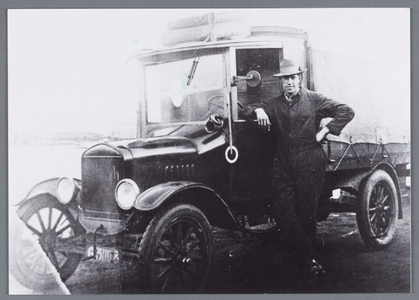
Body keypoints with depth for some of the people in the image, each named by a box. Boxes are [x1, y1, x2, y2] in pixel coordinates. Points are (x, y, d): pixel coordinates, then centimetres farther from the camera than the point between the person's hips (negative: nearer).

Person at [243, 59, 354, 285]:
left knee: (307, 213, 0)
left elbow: (346, 112, 2)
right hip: (282, 166, 4)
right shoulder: (274, 104, 17)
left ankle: (306, 262, 17)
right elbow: (249, 111, 20)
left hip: (309, 163, -3)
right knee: (283, 212, -8)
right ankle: (308, 262, 0)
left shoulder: (313, 100, 5)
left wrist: (323, 132, -5)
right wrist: (258, 110, -3)